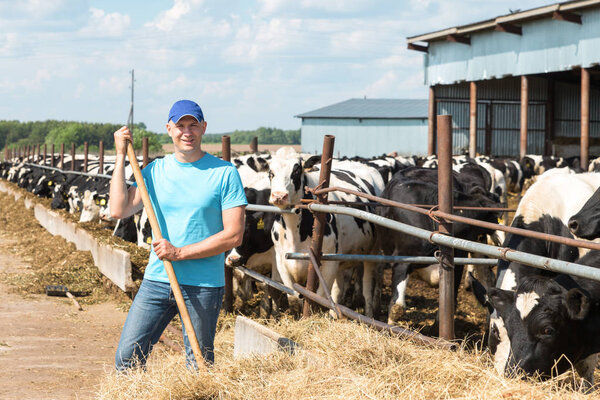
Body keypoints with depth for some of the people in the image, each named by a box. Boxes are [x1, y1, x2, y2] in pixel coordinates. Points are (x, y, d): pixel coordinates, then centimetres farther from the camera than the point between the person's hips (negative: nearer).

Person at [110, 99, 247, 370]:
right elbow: (119, 210, -3)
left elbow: (234, 235, -8)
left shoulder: (225, 173, -3)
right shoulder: (155, 171, 8)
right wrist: (121, 157, -2)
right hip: (157, 279, 3)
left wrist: (180, 252, -14)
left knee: (199, 366, 4)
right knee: (127, 357, 1)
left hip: (204, 286, -3)